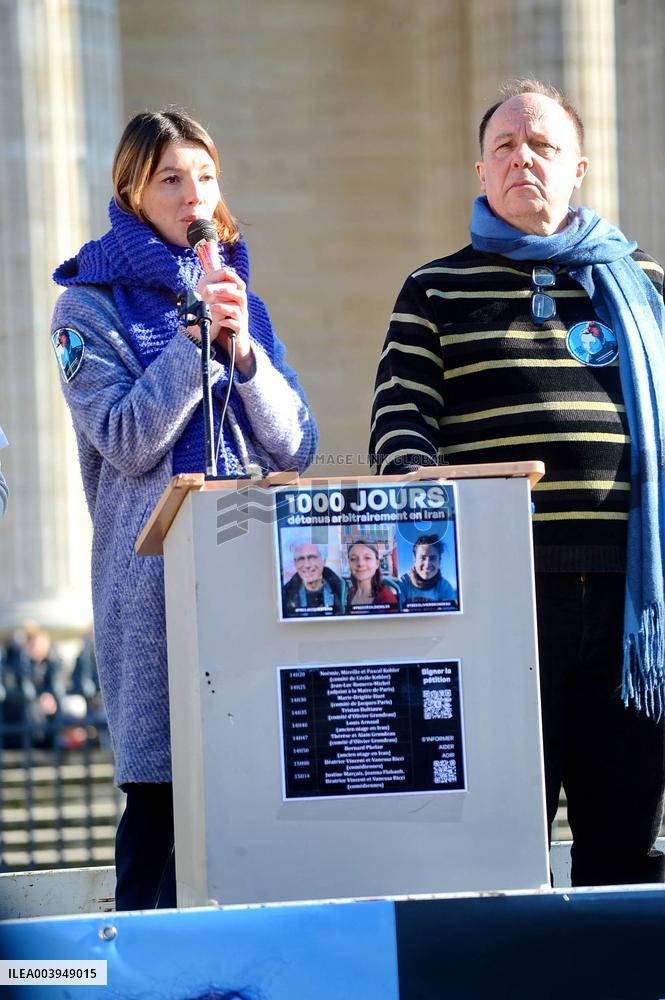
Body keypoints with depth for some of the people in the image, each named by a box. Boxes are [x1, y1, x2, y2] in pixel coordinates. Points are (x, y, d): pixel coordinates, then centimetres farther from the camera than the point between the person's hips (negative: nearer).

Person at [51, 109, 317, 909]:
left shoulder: (243, 302, 17)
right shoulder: (91, 306, 4)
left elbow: (295, 445, 7)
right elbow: (126, 440, -9)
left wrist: (243, 349, -7)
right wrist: (196, 340, -14)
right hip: (152, 579, -4)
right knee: (159, 785, -7)